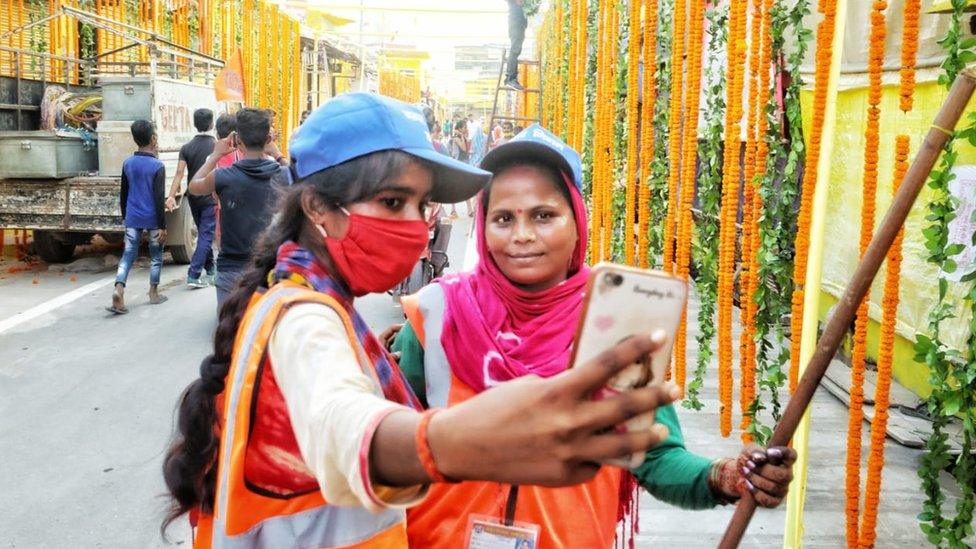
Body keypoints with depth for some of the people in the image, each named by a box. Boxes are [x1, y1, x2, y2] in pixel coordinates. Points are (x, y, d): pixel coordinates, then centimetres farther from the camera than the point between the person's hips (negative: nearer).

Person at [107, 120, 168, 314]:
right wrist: (162, 225, -10)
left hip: (132, 218, 4)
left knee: (128, 255, 5)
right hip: (152, 219, -4)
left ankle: (118, 290, -14)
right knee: (156, 256, 12)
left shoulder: (127, 163, 4)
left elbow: (123, 193, 12)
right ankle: (154, 293, 20)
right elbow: (159, 198, -14)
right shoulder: (157, 166, -12)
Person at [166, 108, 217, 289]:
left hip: (193, 197, 4)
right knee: (206, 235, -3)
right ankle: (193, 275, -12)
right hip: (211, 197, -4)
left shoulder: (186, 147, -1)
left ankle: (210, 270, 30)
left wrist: (171, 196, -14)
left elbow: (179, 174, -10)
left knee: (203, 233, 19)